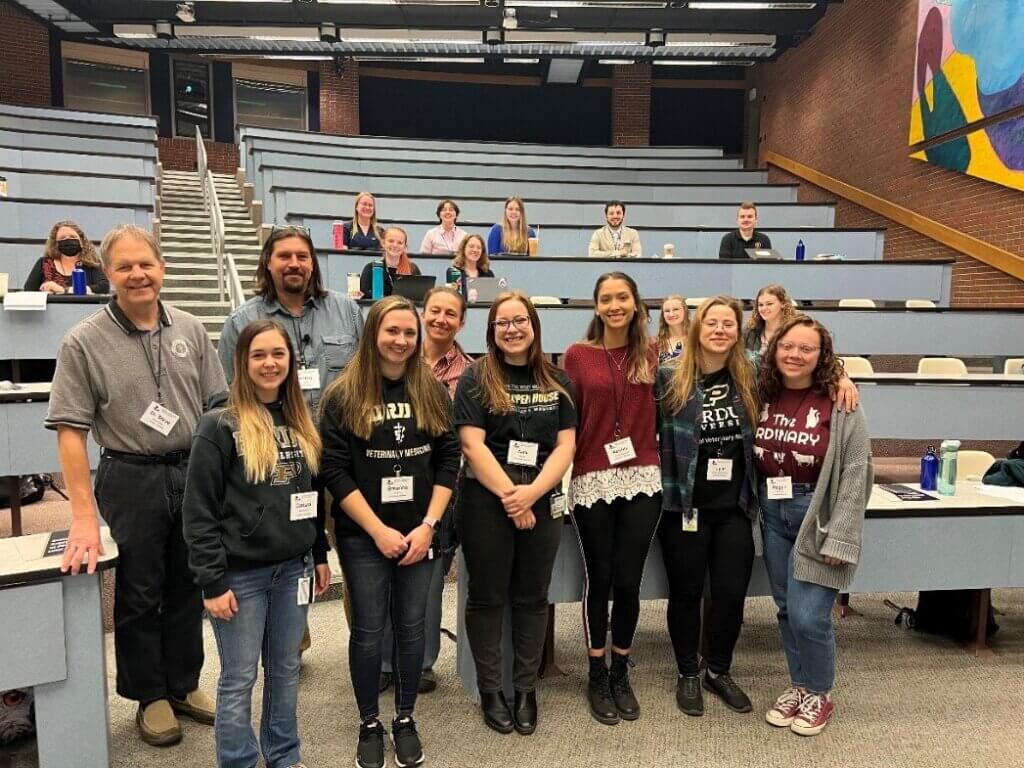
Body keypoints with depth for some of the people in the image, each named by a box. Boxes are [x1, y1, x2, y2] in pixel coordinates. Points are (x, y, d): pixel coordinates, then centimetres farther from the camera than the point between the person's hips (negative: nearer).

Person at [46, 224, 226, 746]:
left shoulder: (189, 330, 2)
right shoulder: (83, 343, -8)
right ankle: (150, 697, 31)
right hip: (131, 480, -3)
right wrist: (84, 517, -14)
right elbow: (70, 430, -11)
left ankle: (183, 686, 34)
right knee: (140, 592, 12)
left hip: (194, 473, 3)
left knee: (188, 587, 15)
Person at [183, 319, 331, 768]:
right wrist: (212, 582, -14)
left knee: (285, 670, 17)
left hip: (292, 567, 5)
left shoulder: (300, 421, 6)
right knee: (239, 679, 8)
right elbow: (199, 510, -12)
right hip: (240, 573, -5)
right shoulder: (220, 425, -12)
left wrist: (320, 554, 13)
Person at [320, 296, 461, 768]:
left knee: (411, 627, 11)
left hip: (419, 533, 2)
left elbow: (449, 460, 1)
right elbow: (333, 470, -10)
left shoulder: (433, 392, 2)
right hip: (363, 536, -2)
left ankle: (405, 720, 31)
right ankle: (369, 724, 28)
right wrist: (378, 530, -14)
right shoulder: (344, 395, -7)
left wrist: (428, 525, -8)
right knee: (368, 630, 7)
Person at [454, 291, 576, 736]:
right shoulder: (476, 379, -2)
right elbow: (472, 445, -10)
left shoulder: (557, 381, 7)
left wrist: (531, 492, -13)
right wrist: (509, 494, -15)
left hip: (542, 502, 3)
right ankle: (489, 690, 24)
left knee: (532, 597, 11)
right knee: (487, 596, 8)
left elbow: (566, 446, 0)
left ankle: (526, 689, 27)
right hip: (486, 501, -2)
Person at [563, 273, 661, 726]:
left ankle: (620, 673, 28)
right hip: (592, 480, -1)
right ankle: (597, 676, 27)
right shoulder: (577, 355, 0)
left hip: (642, 479, 2)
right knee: (598, 578, 8)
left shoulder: (650, 356, 6)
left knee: (628, 579, 6)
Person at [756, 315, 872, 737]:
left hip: (817, 515, -4)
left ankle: (819, 695, 22)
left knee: (808, 615, -4)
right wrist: (757, 511, 1)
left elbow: (856, 474, -11)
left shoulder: (840, 404, -11)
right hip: (774, 514, 5)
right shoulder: (763, 397, 3)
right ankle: (799, 686, 33)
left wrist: (839, 536, -14)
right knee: (787, 610, 12)